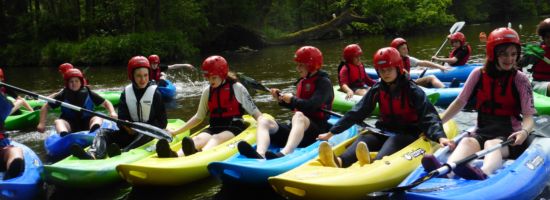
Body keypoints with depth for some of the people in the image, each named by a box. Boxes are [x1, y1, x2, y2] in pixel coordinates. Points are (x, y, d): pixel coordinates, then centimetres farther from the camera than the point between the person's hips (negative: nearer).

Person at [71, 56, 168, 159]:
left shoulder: (155, 94, -5)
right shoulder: (126, 93, 4)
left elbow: (162, 122, -7)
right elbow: (121, 120, 1)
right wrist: (127, 126, -22)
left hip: (150, 134, -4)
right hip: (131, 133, 4)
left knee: (145, 135, -36)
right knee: (103, 132, -15)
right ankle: (92, 155, -45)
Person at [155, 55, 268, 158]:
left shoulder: (237, 88, 1)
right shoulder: (207, 92, 12)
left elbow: (255, 113, 1)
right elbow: (199, 117, 21)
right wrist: (176, 132, 18)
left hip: (234, 128, -4)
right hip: (214, 128, 4)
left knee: (216, 138, -36)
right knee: (198, 139, -29)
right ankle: (175, 157, -60)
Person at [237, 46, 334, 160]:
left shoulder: (324, 83, -4)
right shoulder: (302, 82, 21)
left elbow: (311, 106, -19)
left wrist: (292, 100, -8)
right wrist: (281, 100, 12)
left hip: (317, 130, -8)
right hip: (297, 128, 8)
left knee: (299, 116, -39)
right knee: (264, 123, -12)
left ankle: (284, 154, -63)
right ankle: (260, 155, -45)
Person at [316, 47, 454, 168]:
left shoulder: (412, 90, -8)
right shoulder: (377, 90, 4)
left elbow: (429, 115, -16)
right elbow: (357, 112, 3)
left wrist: (440, 137, -36)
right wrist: (331, 132, -2)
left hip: (407, 133, -4)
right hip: (384, 131, 4)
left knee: (392, 142, -36)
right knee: (364, 139, -26)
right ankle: (340, 162, -57)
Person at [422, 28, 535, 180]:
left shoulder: (520, 80, -2)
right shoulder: (479, 74, 4)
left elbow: (528, 117, -6)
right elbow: (460, 102, 9)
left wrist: (524, 132, -29)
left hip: (509, 137, -2)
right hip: (483, 132, 2)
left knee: (491, 144, -35)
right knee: (467, 142, -31)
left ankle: (483, 174, -70)